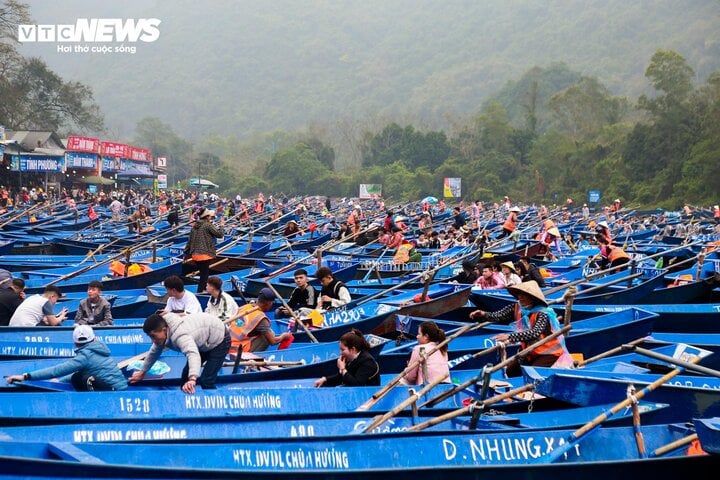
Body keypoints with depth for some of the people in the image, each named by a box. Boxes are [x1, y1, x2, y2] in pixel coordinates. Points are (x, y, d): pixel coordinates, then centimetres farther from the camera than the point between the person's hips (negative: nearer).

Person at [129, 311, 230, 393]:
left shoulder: (179, 335, -42)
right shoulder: (162, 331, -12)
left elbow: (193, 355, -60)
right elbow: (154, 352, 9)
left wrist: (192, 379, -76)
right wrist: (142, 372, 20)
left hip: (219, 339, -9)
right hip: (203, 342, 9)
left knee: (206, 381, -18)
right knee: (186, 375, 16)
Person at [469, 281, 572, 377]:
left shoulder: (542, 314, -28)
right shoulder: (517, 308, -6)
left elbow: (535, 333, -43)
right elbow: (499, 316, -13)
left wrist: (510, 337, -53)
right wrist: (484, 314, -34)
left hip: (549, 353, -7)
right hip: (530, 352, 7)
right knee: (510, 372, 2)